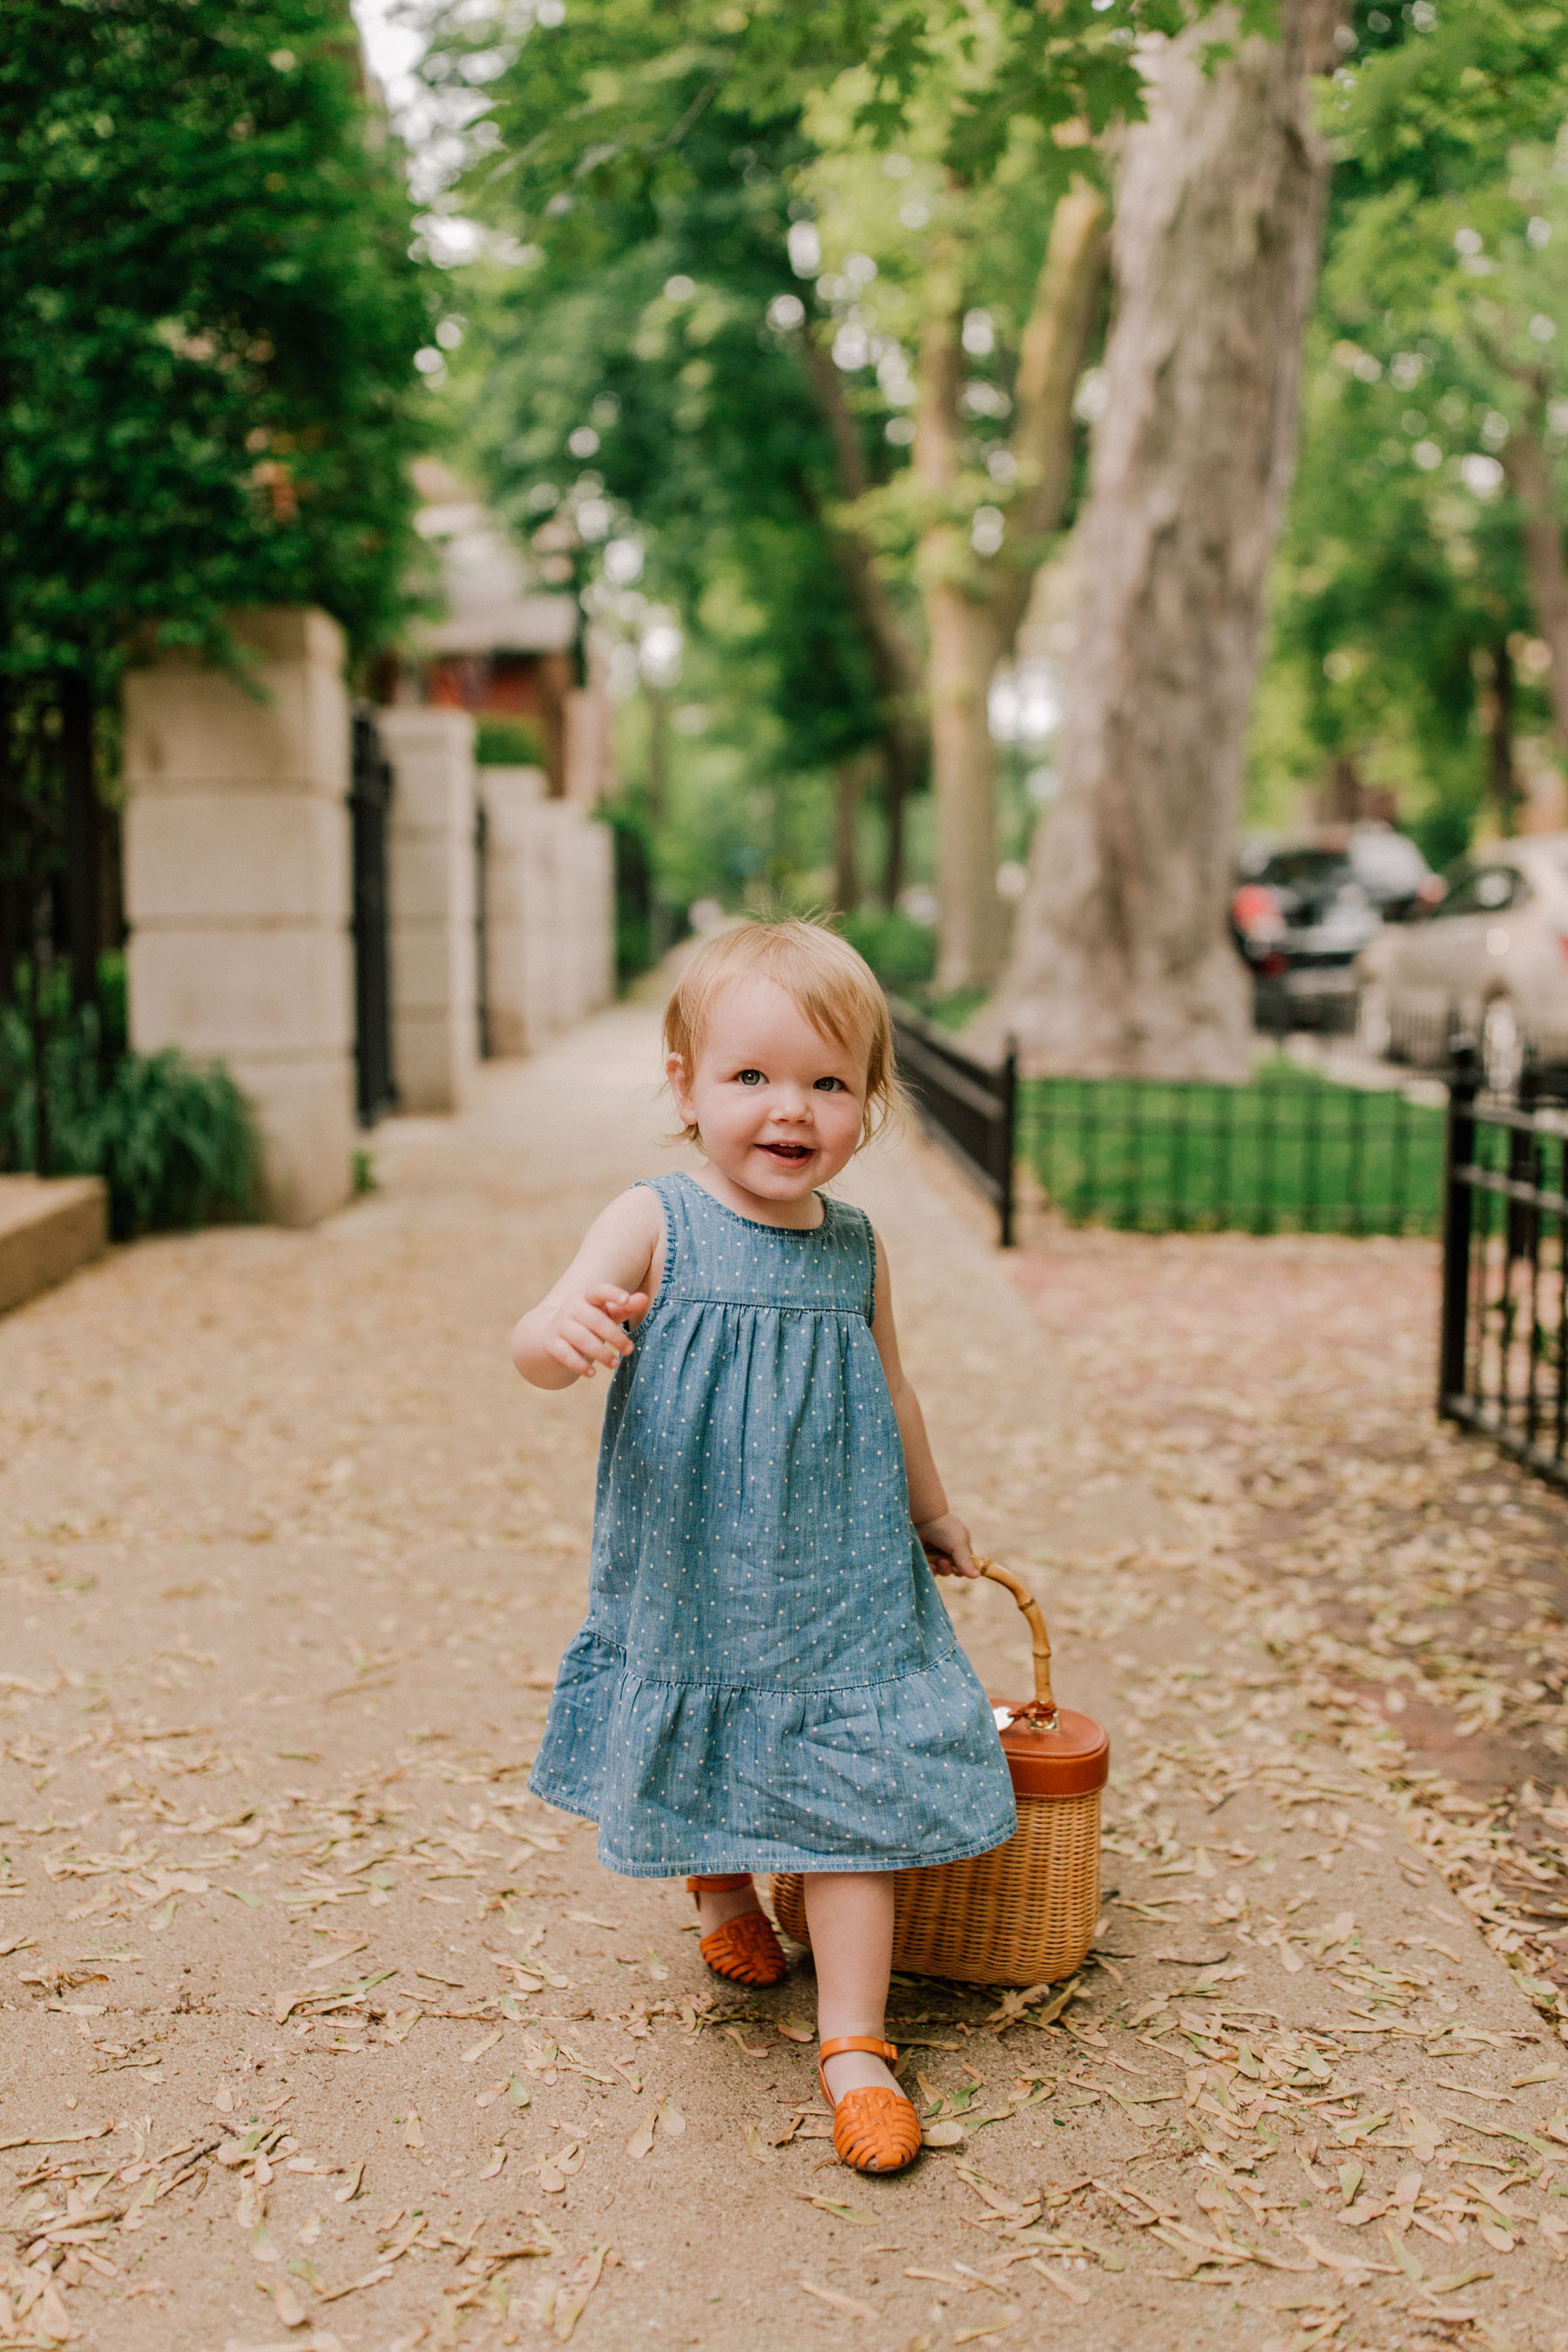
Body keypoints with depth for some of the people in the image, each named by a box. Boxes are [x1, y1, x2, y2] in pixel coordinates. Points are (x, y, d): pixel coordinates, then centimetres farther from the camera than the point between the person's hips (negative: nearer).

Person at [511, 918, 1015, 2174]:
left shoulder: (857, 1246, -1)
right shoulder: (656, 1224, -13)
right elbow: (544, 1342, -24)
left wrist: (932, 1513, 28)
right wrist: (567, 1333, -49)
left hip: (837, 1585, 2)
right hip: (691, 1586, -1)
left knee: (849, 1791, 1)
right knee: (707, 1781, 17)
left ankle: (856, 2047, 14)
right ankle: (724, 1892, 50)